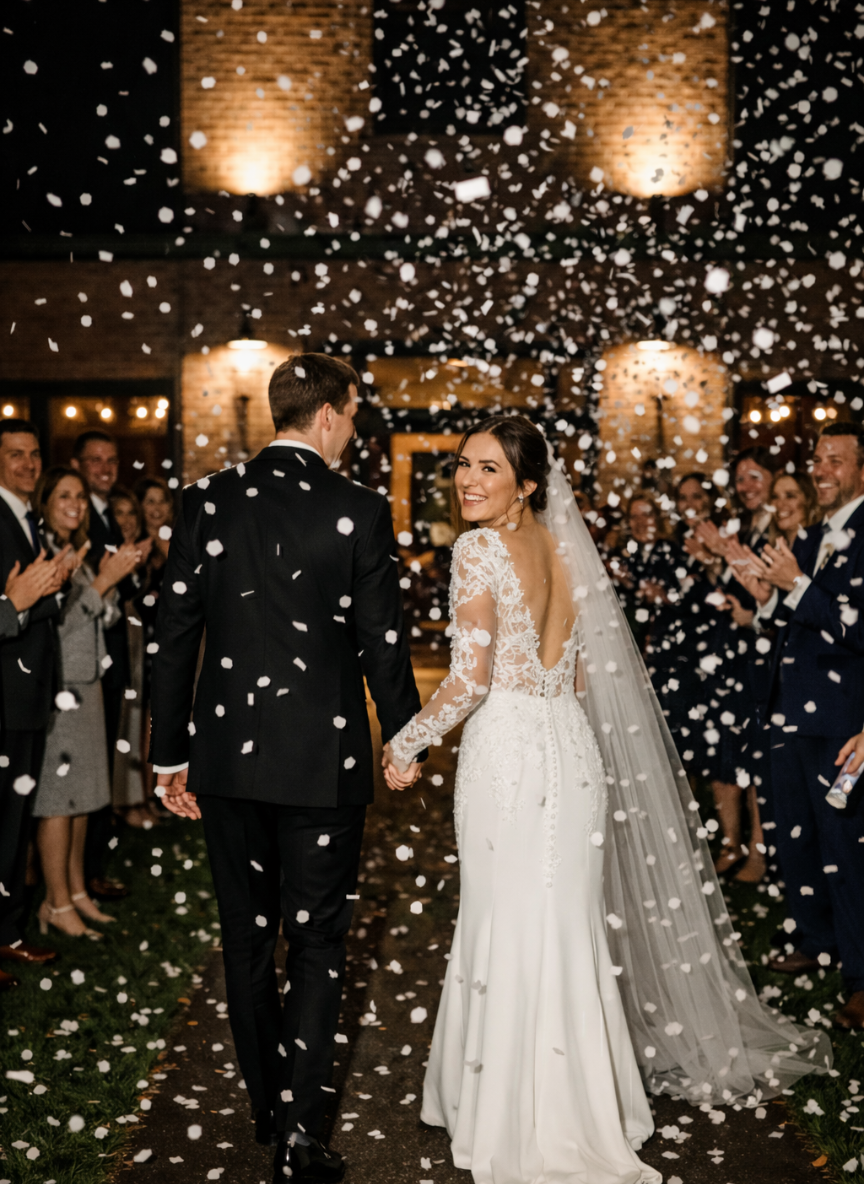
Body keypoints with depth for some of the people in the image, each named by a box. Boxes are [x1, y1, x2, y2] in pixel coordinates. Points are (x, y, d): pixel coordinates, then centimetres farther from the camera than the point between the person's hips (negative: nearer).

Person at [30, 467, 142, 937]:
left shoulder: (78, 551, 15)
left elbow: (103, 618, 14)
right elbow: (56, 621, -18)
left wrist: (112, 577, -2)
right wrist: (104, 579, -19)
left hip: (85, 685, 9)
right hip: (55, 688, -8)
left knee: (82, 794, 12)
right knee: (58, 797, -3)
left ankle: (76, 890, 22)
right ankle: (56, 903, 6)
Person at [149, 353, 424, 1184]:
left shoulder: (206, 502, -1)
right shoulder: (358, 511, -9)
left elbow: (172, 637, 0)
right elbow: (382, 641, -6)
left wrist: (170, 756, 8)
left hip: (226, 756, 3)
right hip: (322, 758, -3)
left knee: (246, 938, 16)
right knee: (316, 940, 9)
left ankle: (267, 1108, 31)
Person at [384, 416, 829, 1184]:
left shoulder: (479, 548, -11)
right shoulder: (560, 548, 11)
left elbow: (470, 679, -15)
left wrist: (403, 746, -4)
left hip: (509, 750, -7)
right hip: (572, 746, 7)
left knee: (507, 933, 3)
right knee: (565, 928, 15)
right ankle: (577, 1111, 29)